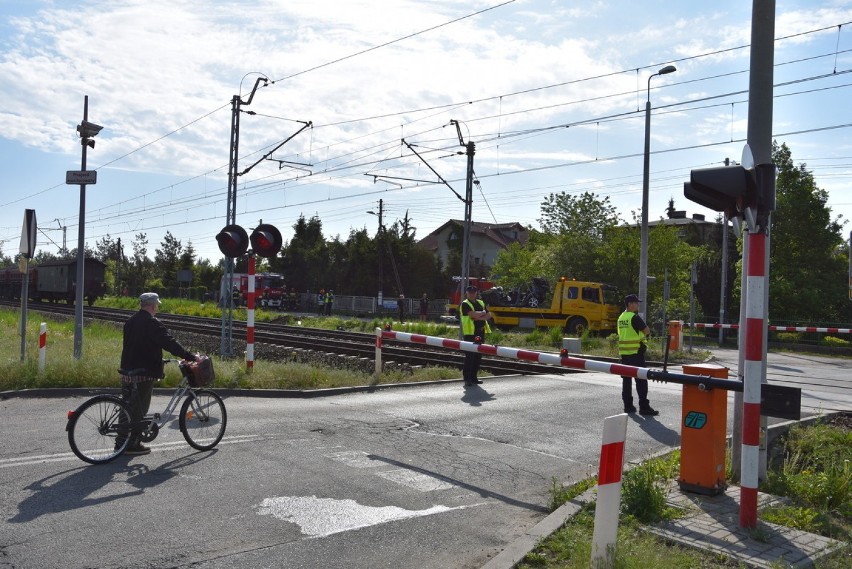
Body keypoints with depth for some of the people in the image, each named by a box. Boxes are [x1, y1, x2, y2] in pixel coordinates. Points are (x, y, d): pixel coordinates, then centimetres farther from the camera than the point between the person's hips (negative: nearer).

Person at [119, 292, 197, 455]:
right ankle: (132, 444, 5)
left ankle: (121, 442, 21)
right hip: (144, 373, -8)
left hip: (127, 371, 8)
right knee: (139, 409, 0)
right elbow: (170, 343, -20)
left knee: (127, 406, 16)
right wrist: (190, 357, -16)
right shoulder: (152, 323, -15)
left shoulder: (130, 322, 13)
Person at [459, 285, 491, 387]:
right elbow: (473, 314, -19)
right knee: (469, 356, -9)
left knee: (478, 355, 9)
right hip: (470, 332, -7)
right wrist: (483, 312, -2)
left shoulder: (481, 303, 18)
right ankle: (467, 378, -7)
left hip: (480, 332, 7)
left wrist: (479, 317, -10)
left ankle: (473, 377, 17)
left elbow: (488, 315, 8)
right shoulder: (465, 304, -4)